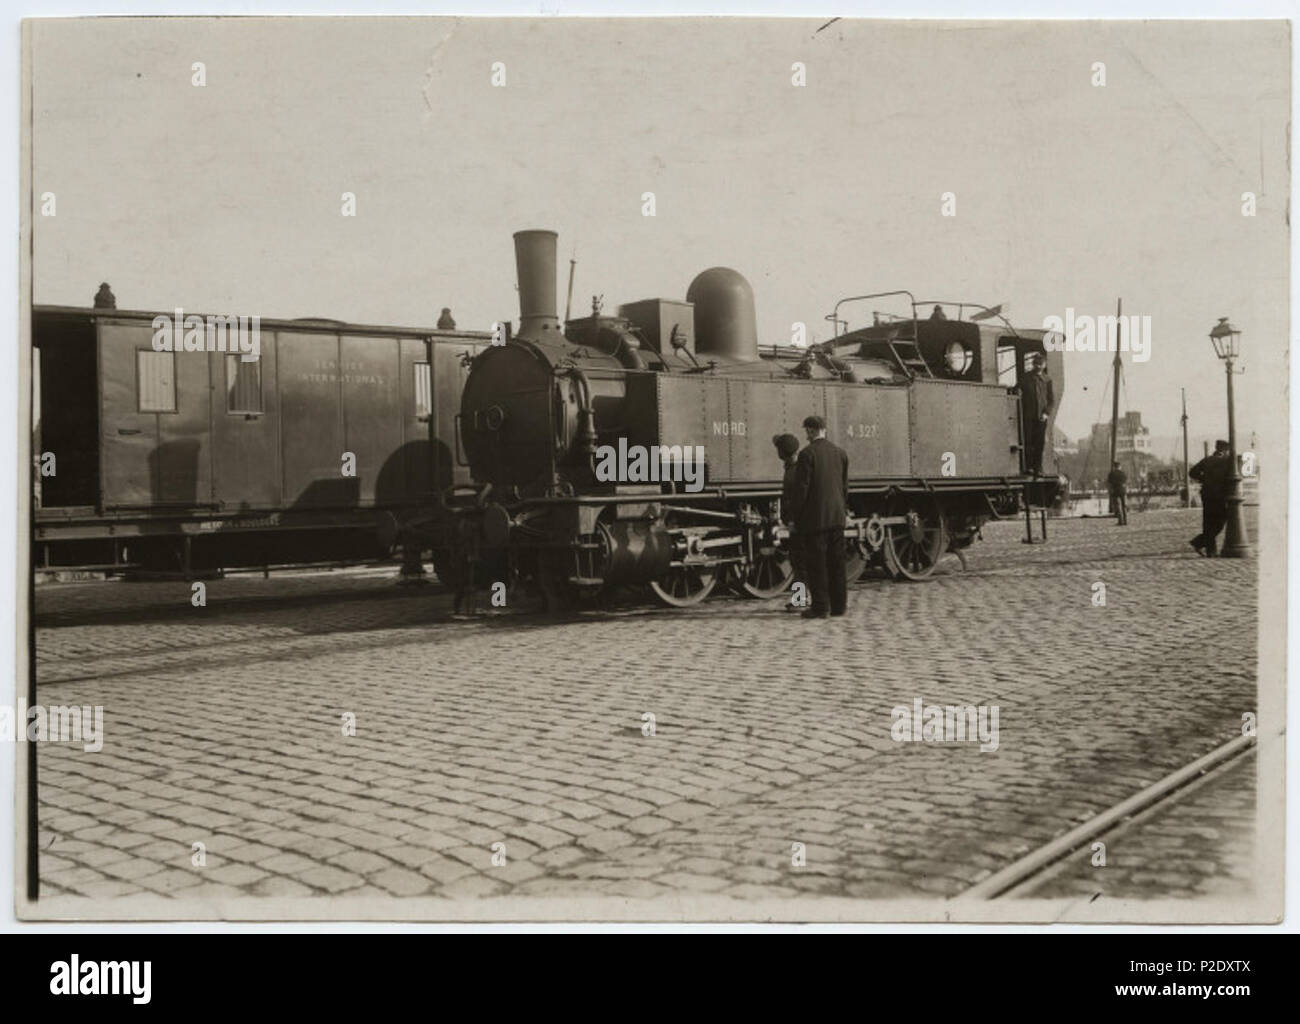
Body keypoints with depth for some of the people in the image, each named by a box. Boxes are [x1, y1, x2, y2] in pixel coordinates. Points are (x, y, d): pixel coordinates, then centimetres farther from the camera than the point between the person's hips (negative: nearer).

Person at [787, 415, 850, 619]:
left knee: (816, 564, -2)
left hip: (815, 518, -6)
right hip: (837, 517, 6)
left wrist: (794, 516, -5)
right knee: (836, 562, 11)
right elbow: (845, 485, 14)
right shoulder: (840, 452, 8)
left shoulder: (807, 454, -11)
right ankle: (838, 604, 14)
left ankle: (820, 606, -2)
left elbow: (801, 487, -12)